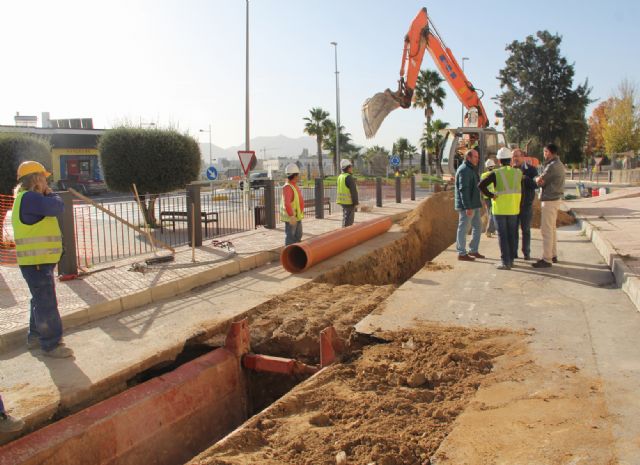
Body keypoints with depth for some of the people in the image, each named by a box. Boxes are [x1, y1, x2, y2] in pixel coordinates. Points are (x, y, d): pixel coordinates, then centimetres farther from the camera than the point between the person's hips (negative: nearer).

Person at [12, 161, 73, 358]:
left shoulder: (28, 198, 17)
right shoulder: (30, 198, -18)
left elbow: (50, 209, 19)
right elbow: (57, 207, -21)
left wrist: (46, 194, 8)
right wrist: (49, 193, -7)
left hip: (39, 260, 11)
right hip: (36, 262, -11)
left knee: (41, 300, 22)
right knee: (47, 303, -5)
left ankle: (35, 336, 35)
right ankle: (51, 344, 2)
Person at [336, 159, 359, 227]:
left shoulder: (340, 177, 12)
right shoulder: (349, 177, -16)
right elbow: (353, 191, -19)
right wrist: (356, 202, -14)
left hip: (343, 201, 9)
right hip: (349, 201, -9)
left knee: (345, 217, 18)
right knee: (349, 219, -5)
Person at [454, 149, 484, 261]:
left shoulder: (471, 169, 18)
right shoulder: (464, 170, -15)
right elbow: (463, 190, -22)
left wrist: (478, 203, 21)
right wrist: (468, 207, -25)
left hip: (474, 205, 10)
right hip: (466, 206, -10)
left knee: (477, 226, 14)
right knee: (463, 228, -3)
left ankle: (473, 250, 22)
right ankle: (462, 253, 4)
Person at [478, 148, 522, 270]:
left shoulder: (496, 173, -9)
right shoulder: (518, 173, 3)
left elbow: (481, 185, -18)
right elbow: (521, 190, 9)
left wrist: (491, 195, -10)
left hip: (499, 209, -4)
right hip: (513, 209, 4)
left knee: (502, 235, 1)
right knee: (511, 235, 15)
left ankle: (505, 262, -1)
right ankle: (511, 260, 22)